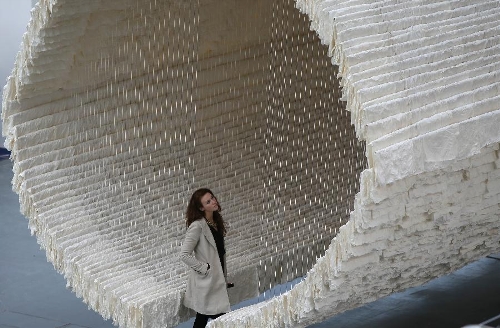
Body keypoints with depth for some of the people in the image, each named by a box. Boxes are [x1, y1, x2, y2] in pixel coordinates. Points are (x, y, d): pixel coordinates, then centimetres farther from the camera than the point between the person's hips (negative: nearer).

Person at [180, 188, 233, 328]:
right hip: (206, 282, -8)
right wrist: (205, 268, -16)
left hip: (217, 281, 8)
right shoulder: (197, 226, -17)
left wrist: (224, 279, 16)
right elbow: (184, 255, -20)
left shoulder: (216, 223, 9)